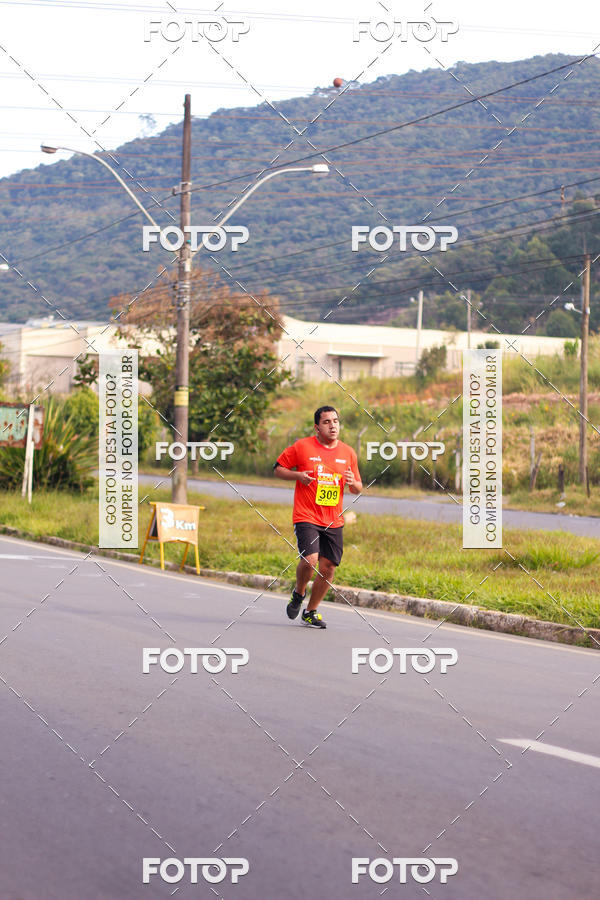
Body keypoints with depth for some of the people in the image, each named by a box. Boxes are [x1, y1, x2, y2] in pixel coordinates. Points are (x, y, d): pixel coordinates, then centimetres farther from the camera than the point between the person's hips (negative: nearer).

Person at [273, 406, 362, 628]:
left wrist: (352, 483, -8)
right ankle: (298, 593, 11)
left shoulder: (348, 453, 8)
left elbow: (358, 489, 16)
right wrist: (297, 475, -12)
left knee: (328, 567, 2)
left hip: (333, 521, 4)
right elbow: (278, 468, 6)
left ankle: (311, 612, 21)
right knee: (309, 560, -21)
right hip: (306, 516, -4)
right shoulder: (302, 447, -3)